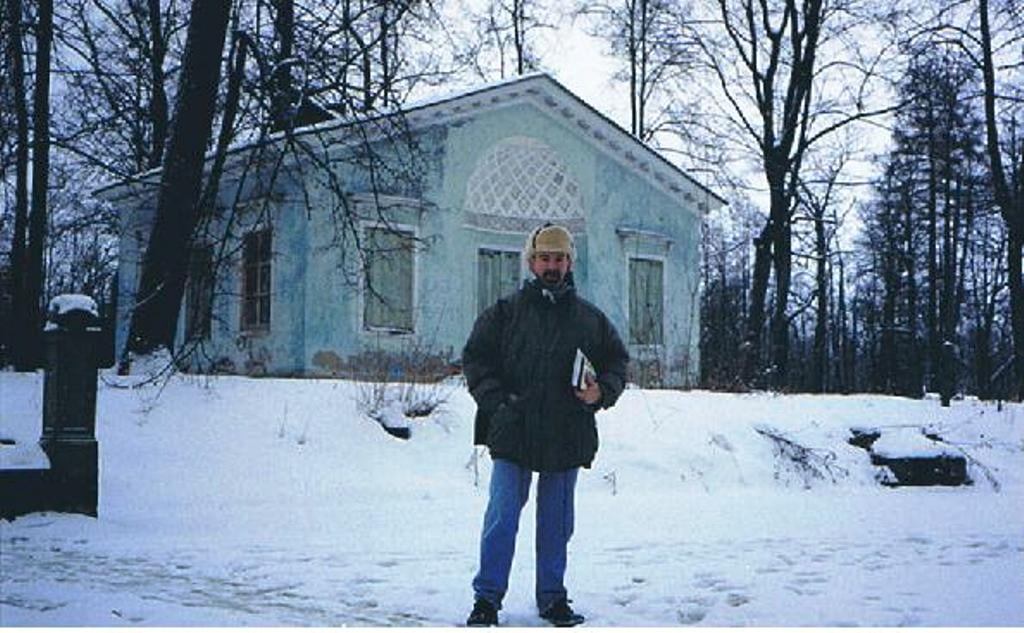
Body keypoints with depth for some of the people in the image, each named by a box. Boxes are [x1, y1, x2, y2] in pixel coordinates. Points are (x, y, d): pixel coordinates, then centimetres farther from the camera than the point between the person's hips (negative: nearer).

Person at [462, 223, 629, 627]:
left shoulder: (591, 319, 10)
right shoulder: (506, 312, 4)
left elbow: (617, 362, 17)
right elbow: (475, 358, 4)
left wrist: (602, 392, -3)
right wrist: (496, 401, -8)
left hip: (568, 438, 2)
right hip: (513, 435, -2)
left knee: (557, 522, 11)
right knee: (502, 517, -3)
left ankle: (552, 597, 22)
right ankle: (487, 597, 6)